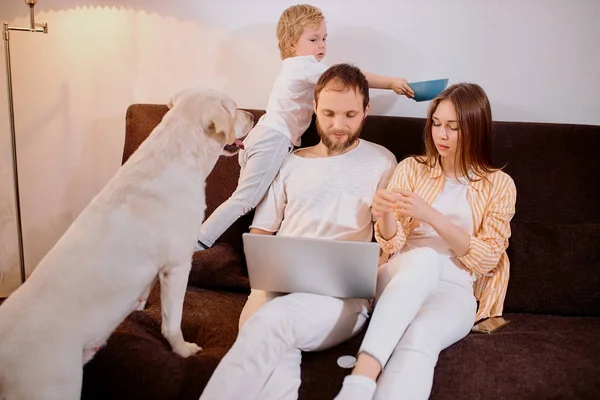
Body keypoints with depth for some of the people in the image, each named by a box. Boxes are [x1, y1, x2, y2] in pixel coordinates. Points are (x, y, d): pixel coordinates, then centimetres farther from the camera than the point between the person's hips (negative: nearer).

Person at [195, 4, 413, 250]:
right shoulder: (305, 65, -6)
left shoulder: (296, 68, 25)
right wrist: (391, 82, -7)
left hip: (263, 138, 10)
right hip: (273, 140, -10)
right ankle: (199, 242, -12)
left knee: (244, 200, 10)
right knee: (244, 200, -12)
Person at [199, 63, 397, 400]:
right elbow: (260, 232, 20)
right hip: (278, 284, 2)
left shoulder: (381, 161, 14)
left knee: (269, 322, -36)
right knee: (275, 361, -34)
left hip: (344, 292, -2)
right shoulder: (291, 163, 21)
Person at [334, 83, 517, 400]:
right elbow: (391, 245, 4)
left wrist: (431, 217, -17)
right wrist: (385, 215, -21)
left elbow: (485, 260, -4)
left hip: (454, 291, 0)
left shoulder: (499, 185, 7)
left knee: (418, 338, -38)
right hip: (400, 279, 1)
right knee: (425, 257, -38)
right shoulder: (411, 168, 10)